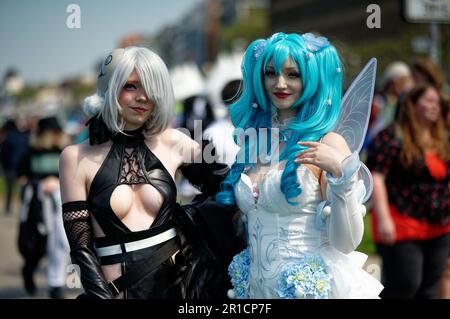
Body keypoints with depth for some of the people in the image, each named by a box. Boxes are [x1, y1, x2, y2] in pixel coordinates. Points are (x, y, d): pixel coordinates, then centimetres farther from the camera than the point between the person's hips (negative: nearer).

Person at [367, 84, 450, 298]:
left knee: (429, 288, 9)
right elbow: (376, 176, -15)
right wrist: (383, 218, -22)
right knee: (405, 285, -8)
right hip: (403, 228, -7)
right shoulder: (392, 137, -8)